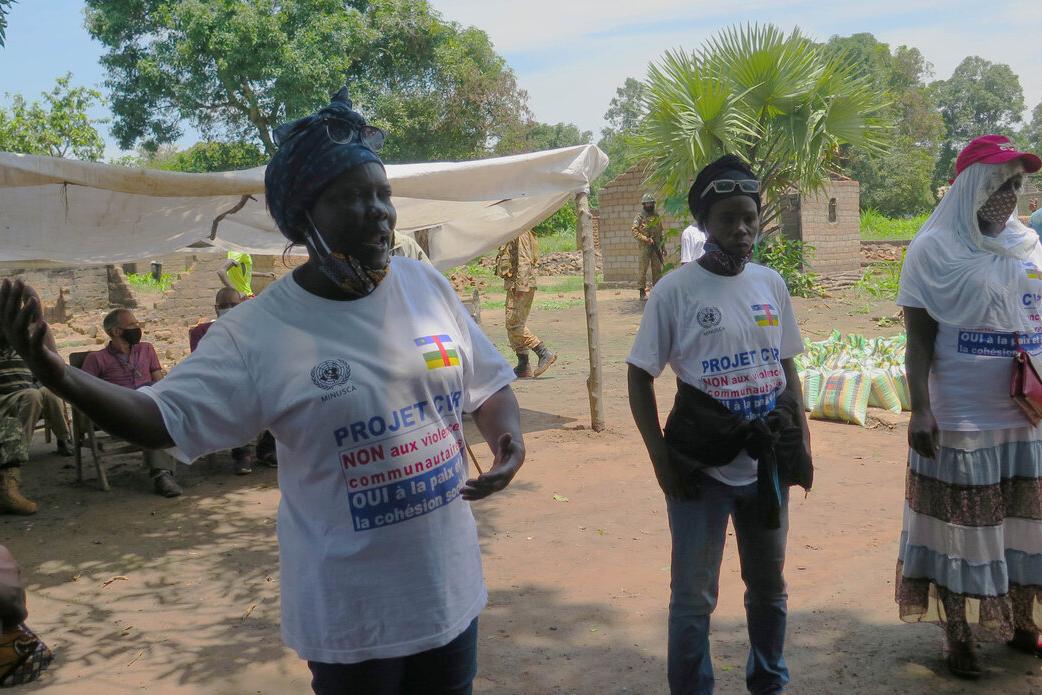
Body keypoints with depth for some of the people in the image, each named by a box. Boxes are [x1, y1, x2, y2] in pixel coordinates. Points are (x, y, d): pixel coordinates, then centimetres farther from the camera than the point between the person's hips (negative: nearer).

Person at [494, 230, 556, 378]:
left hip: (521, 286, -10)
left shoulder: (520, 234, -12)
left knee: (514, 325, -13)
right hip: (514, 286, 10)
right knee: (517, 325, 9)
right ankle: (523, 367, 11)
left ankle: (544, 353, -10)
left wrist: (520, 286, -24)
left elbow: (524, 261, -20)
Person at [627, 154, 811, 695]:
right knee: (694, 597, 6)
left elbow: (787, 367, 12)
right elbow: (640, 376, -6)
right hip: (701, 465, -4)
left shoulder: (772, 284, 3)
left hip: (769, 460, 5)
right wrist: (660, 457, -11)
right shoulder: (675, 290, -10)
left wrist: (801, 440, 7)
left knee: (769, 586, 20)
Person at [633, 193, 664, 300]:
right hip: (644, 247, -5)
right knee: (643, 269, -4)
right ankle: (642, 291, -1)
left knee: (657, 269, 6)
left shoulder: (656, 216, 14)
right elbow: (634, 231, -11)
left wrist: (663, 246, 17)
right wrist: (646, 239, -19)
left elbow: (660, 232, 20)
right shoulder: (640, 217, -3)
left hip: (656, 247, 5)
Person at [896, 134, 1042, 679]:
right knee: (962, 527, 5)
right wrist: (919, 410, -17)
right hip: (962, 420, -5)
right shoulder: (935, 250, -6)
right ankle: (959, 635, 19)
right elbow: (919, 338, -9)